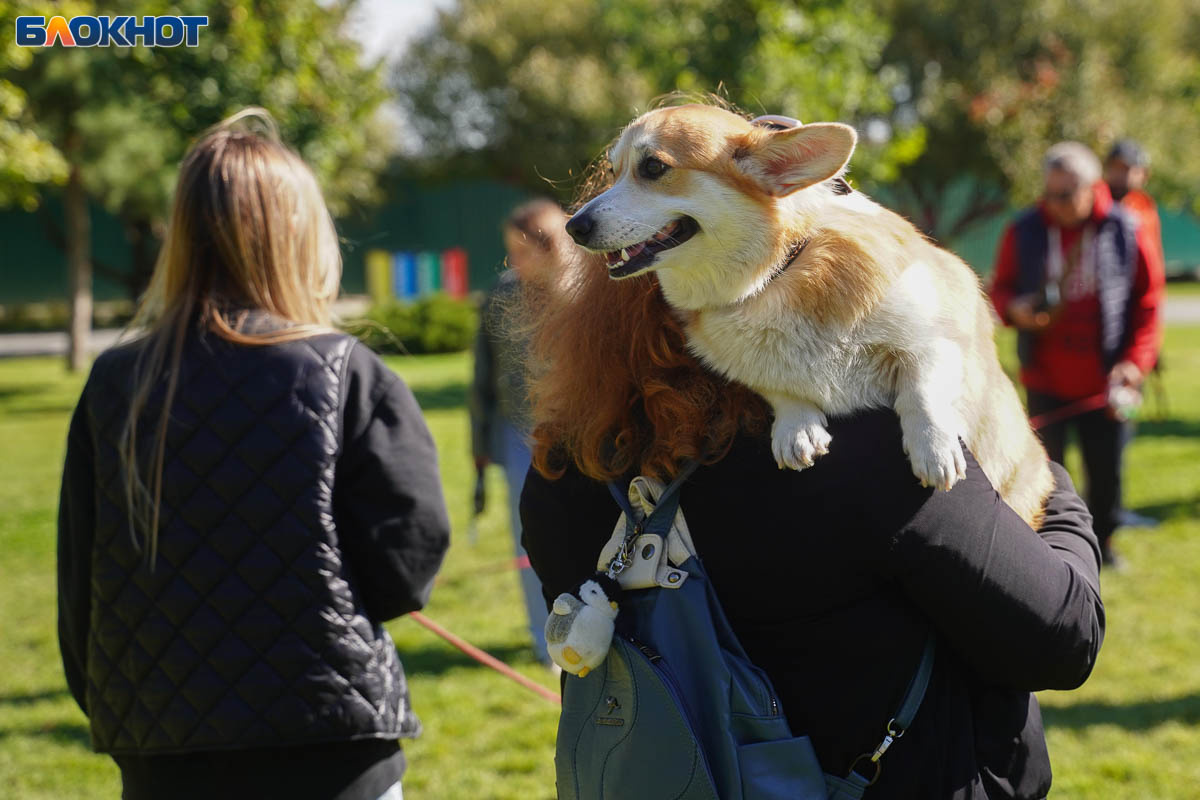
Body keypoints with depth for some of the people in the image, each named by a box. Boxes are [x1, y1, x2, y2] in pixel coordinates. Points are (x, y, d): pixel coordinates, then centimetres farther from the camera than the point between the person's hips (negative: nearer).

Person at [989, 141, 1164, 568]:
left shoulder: (1125, 232, -5)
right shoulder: (1024, 232, -1)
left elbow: (1147, 303, -1)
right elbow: (1001, 288, 9)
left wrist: (1135, 361, -11)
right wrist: (1014, 309, -15)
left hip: (1103, 383, -1)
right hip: (1045, 379, 1)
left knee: (1106, 469, 8)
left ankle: (1102, 540, 27)